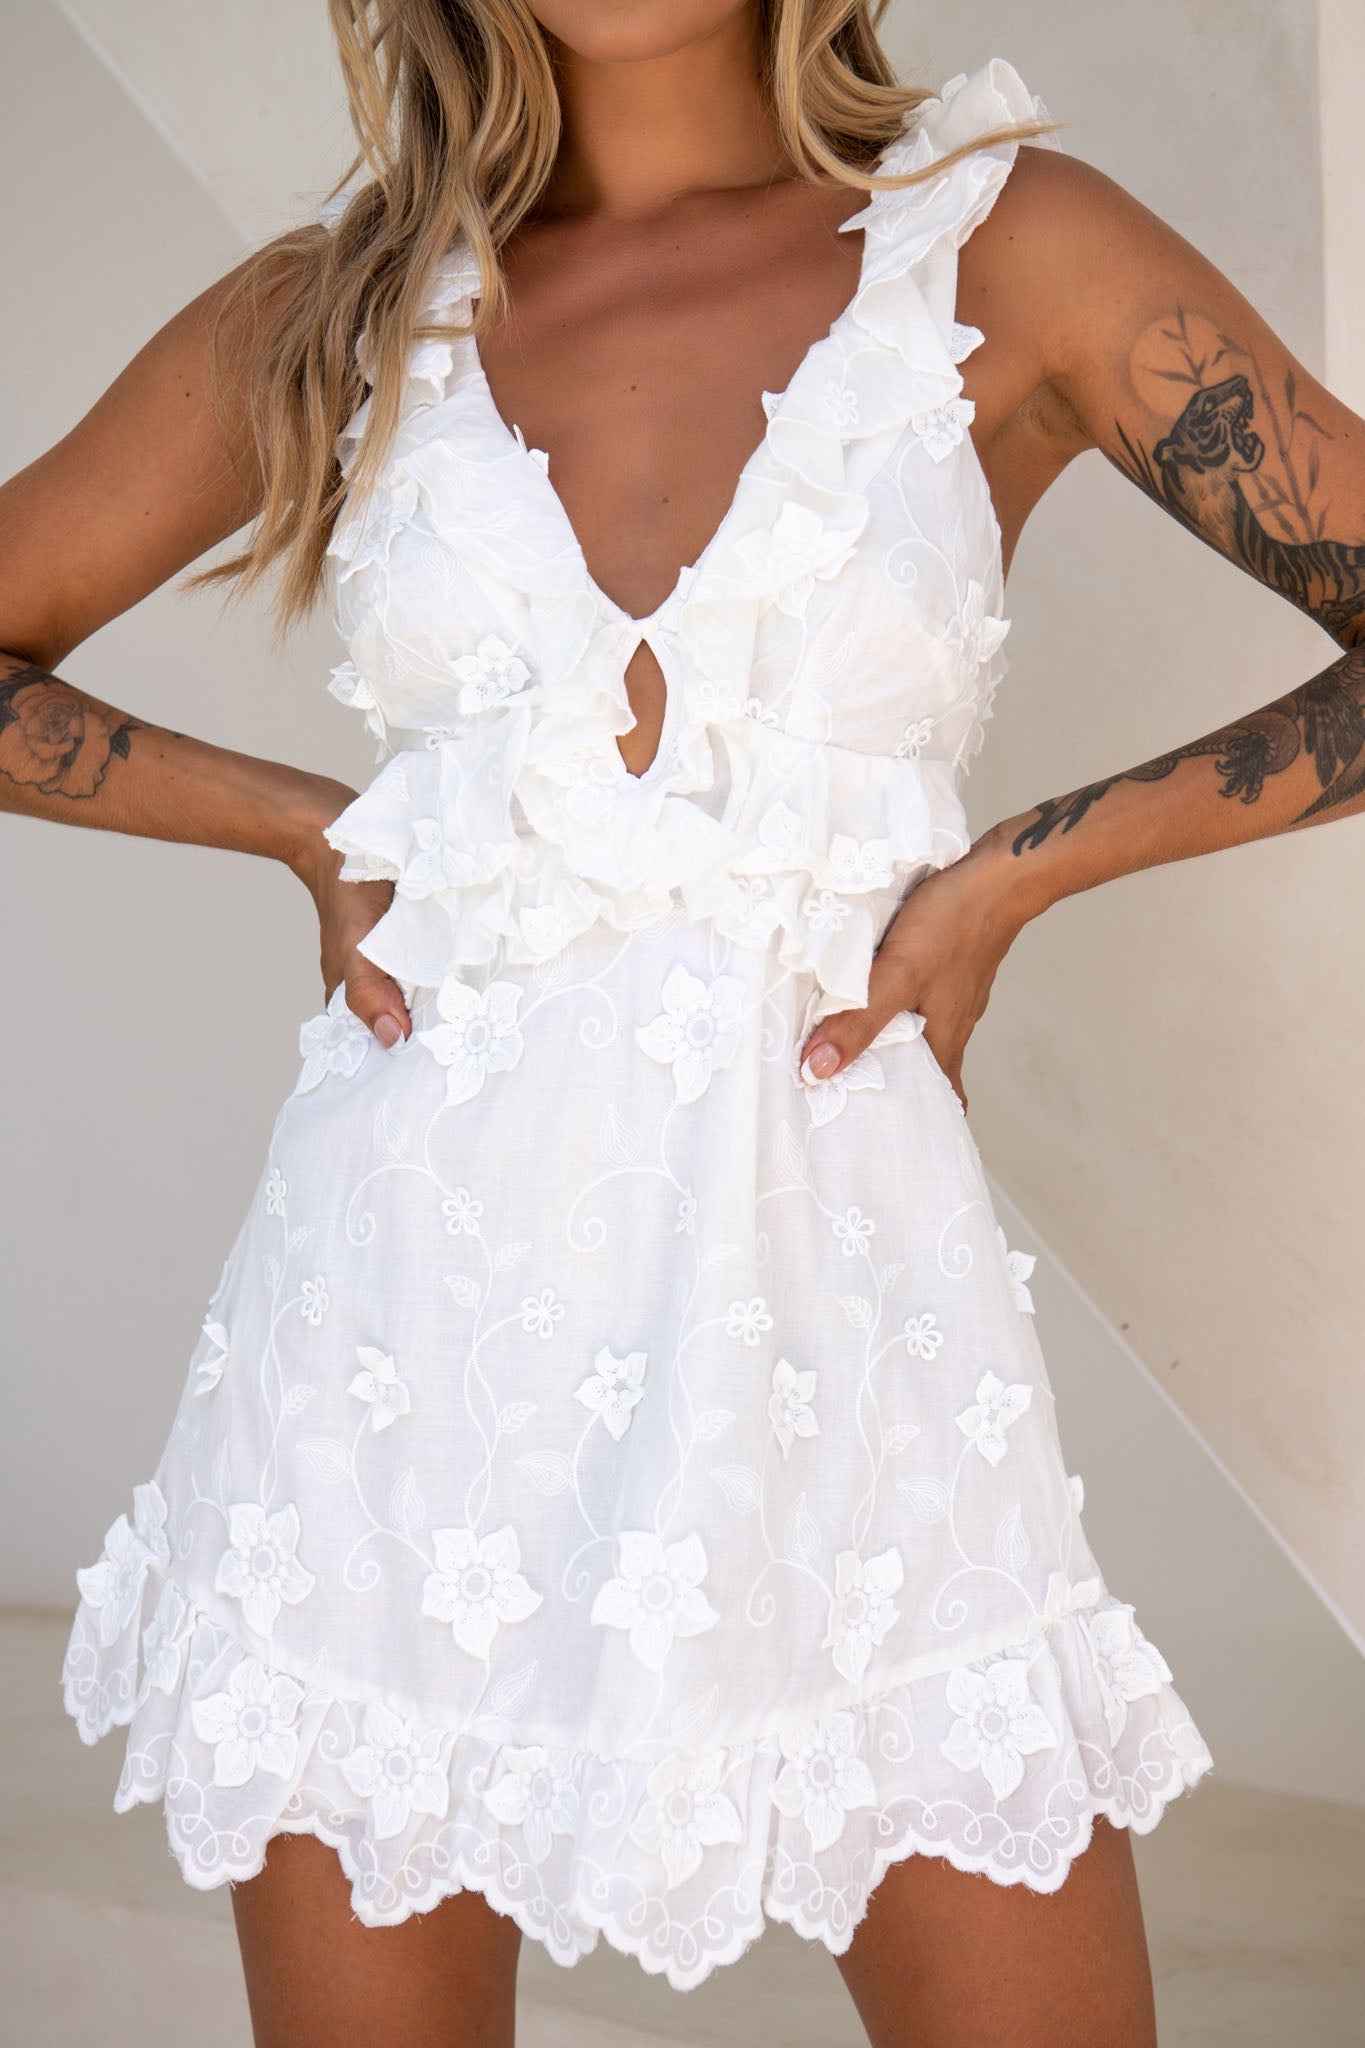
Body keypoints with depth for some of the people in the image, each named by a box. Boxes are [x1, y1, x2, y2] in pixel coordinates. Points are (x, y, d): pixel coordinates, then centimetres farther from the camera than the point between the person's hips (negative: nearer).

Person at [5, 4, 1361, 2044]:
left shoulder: (1000, 247, 2)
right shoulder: (334, 319, 7)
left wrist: (1018, 863, -6)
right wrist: (304, 824, 3)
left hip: (828, 1260, -1)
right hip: (411, 1276, 2)